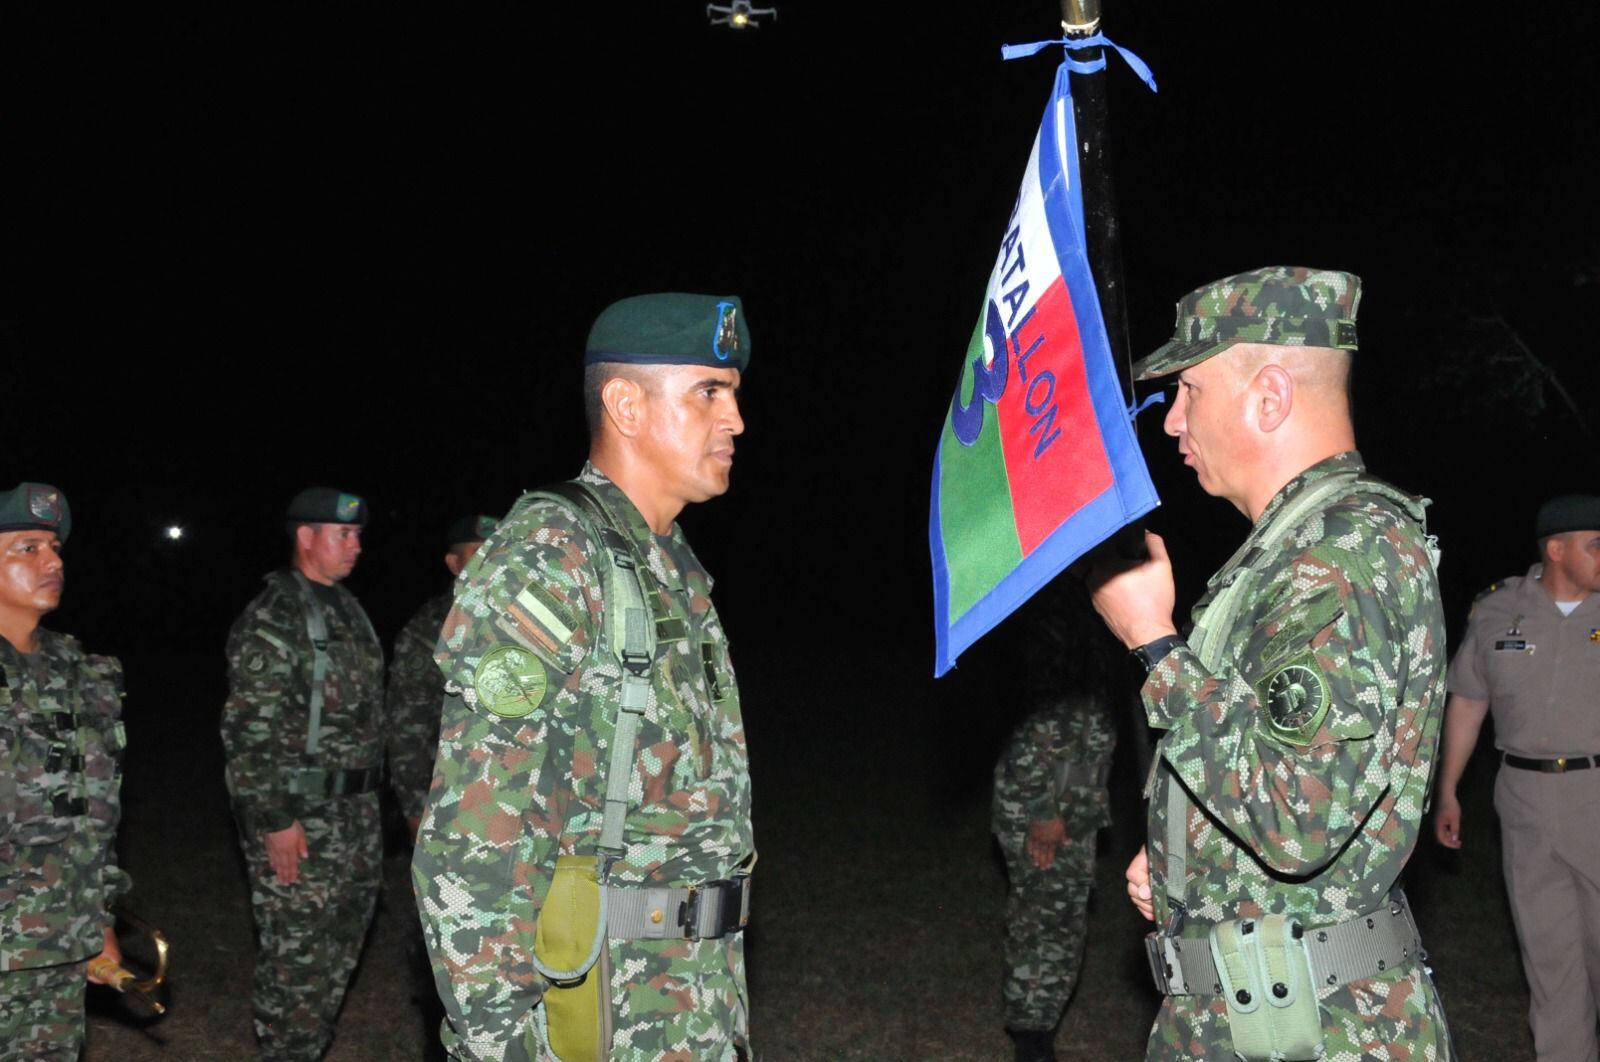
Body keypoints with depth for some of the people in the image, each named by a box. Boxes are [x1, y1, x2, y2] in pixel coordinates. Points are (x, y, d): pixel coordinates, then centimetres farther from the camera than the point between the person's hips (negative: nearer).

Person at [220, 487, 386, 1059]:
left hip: (354, 809, 9)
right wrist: (274, 821, -20)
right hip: (298, 816, -9)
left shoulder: (347, 610, 14)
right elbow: (249, 732, -18)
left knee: (342, 938, 16)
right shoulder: (272, 620, -14)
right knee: (298, 950, -2)